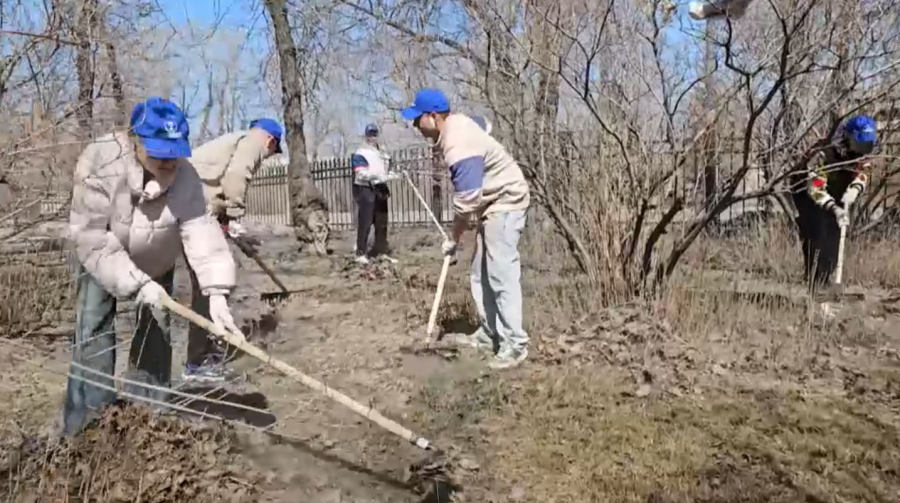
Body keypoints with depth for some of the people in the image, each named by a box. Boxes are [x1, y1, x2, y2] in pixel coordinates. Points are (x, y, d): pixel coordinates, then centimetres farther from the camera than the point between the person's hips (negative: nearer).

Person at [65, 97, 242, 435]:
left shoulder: (185, 178, -30)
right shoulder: (99, 163, -35)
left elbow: (202, 232, -40)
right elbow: (89, 235, -34)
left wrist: (216, 292, -53)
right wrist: (136, 282, -41)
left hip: (156, 263, 2)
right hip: (101, 262, -2)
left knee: (156, 335, 1)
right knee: (94, 337, -9)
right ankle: (84, 428, 1)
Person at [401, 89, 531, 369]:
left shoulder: (458, 147, -27)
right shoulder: (456, 123, 3)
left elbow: (466, 203, -25)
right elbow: (484, 123, 27)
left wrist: (453, 239, -11)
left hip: (505, 203, -11)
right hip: (493, 203, 11)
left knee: (501, 275, -14)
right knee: (481, 274, 12)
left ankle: (515, 344, -10)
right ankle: (488, 334, 20)